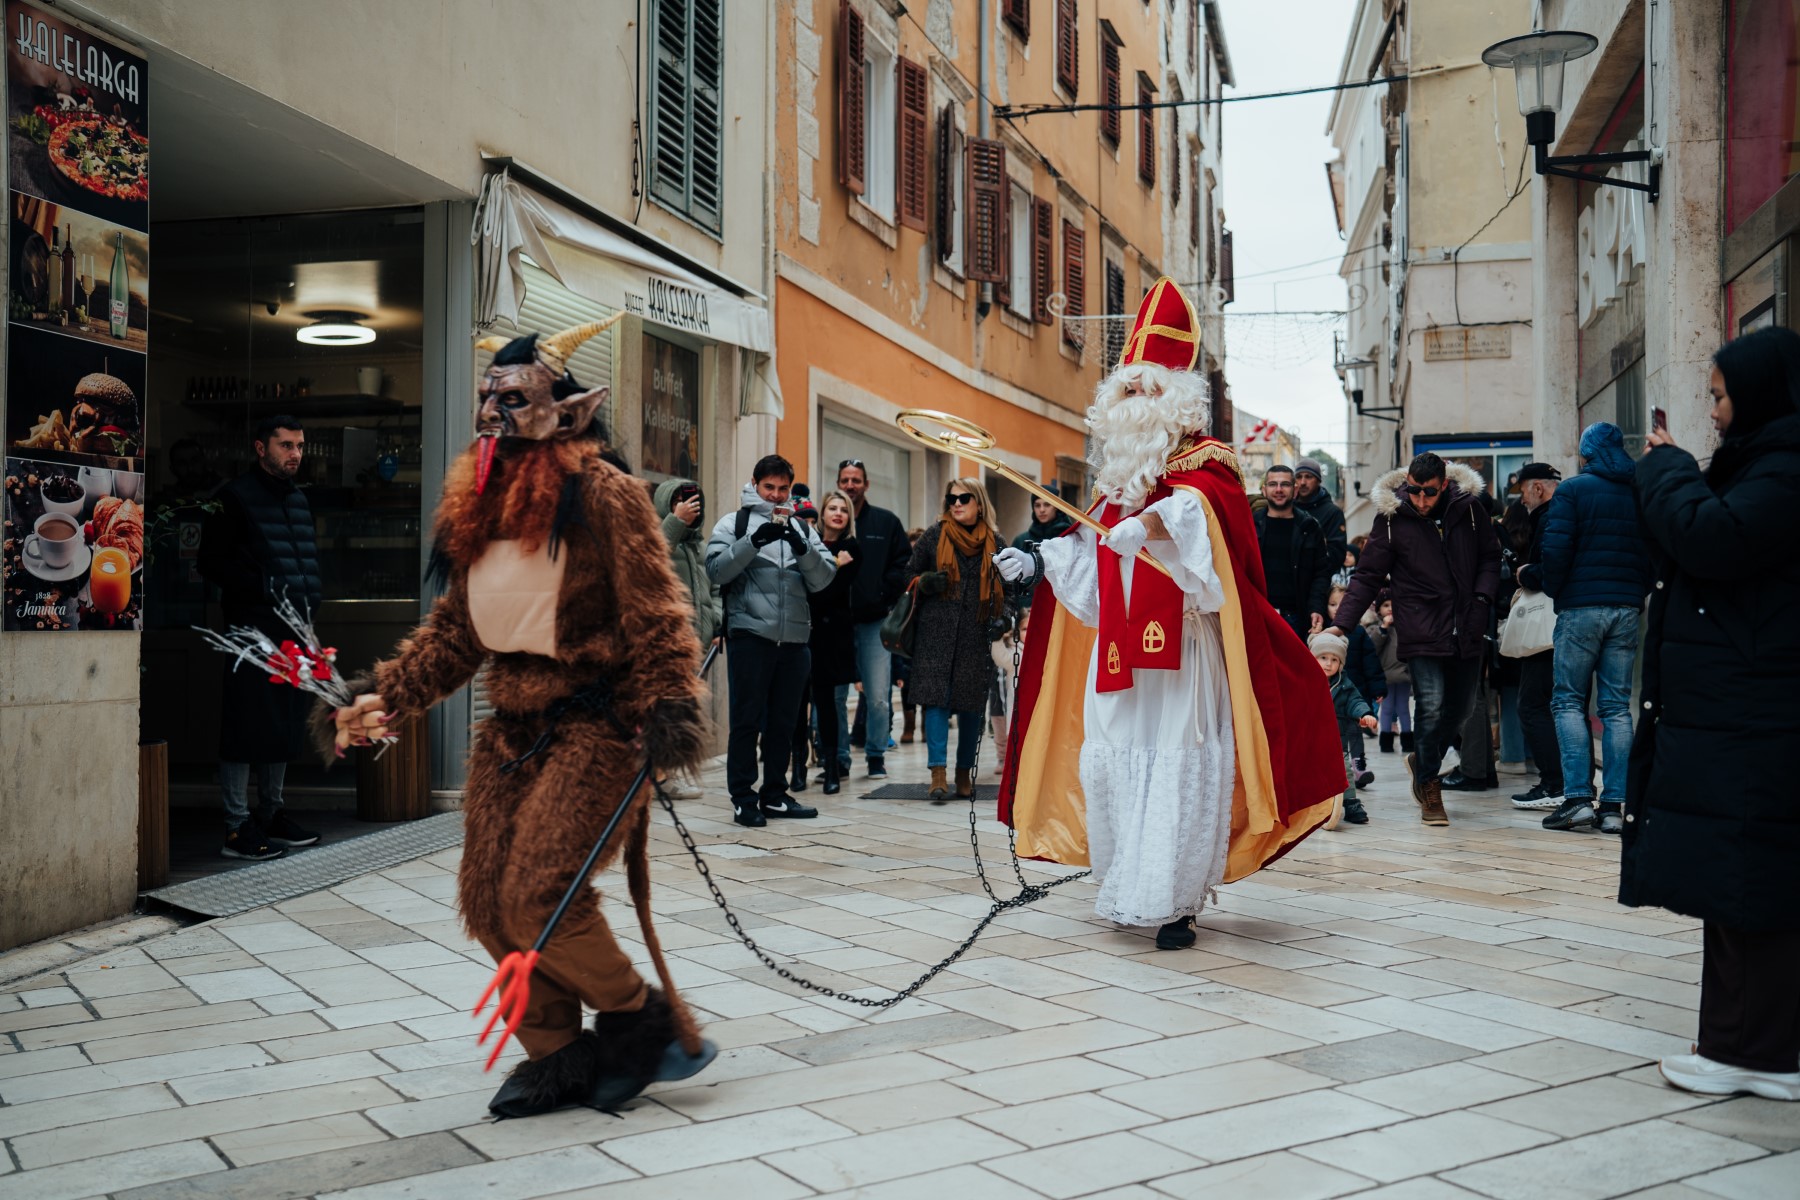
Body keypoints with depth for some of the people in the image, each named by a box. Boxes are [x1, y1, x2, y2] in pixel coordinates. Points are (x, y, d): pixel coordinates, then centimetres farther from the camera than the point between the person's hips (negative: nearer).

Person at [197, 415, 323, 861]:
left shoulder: (298, 499, 19)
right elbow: (211, 563, -8)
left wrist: (313, 595, 11)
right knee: (246, 724, -6)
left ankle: (273, 814, 23)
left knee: (286, 722, 12)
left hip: (294, 626, 8)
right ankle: (237, 827, -1)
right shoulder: (234, 497, -3)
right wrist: (261, 586, -19)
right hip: (253, 626, -8)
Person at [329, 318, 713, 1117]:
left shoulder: (604, 496, -9)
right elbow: (452, 632, 16)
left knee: (540, 896, -16)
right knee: (488, 902, 5)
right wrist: (381, 698, 8)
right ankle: (558, 1054, 20)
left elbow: (656, 616, -13)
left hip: (593, 725, -8)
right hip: (511, 729, 8)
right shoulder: (475, 506, 12)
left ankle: (643, 1018, 8)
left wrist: (669, 709, -25)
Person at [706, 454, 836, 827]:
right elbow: (717, 569, -8)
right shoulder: (733, 523, 7)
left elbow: (823, 579, 5)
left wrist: (802, 548, -13)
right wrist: (754, 540, -19)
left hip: (795, 640, 4)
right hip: (750, 636, -4)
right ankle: (743, 798, 5)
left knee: (783, 722, 11)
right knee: (747, 720, -1)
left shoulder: (802, 528, 16)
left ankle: (774, 794, 21)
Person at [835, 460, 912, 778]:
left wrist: (884, 595, -4)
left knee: (878, 697, -1)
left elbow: (904, 563, 6)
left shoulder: (886, 522, 8)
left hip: (874, 621, 0)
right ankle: (838, 758, 12)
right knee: (834, 695, 2)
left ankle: (876, 755, 13)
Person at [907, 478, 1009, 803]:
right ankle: (938, 773, -12)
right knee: (937, 698, -10)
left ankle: (964, 772, 17)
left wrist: (1005, 615, 1)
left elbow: (1004, 588, 18)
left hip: (977, 636, 2)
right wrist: (927, 582, -10)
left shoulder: (994, 543, 10)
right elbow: (910, 575, 11)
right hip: (936, 633, -2)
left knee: (973, 704, 4)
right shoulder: (935, 536, 6)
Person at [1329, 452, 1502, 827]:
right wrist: (1339, 624, -12)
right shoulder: (1392, 517, -5)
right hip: (1422, 633, -3)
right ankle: (1427, 784, 8)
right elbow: (1367, 577, -3)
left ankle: (1423, 760, 39)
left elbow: (1490, 556, 14)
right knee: (1431, 705, -13)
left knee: (1460, 708, 12)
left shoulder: (1469, 506, 0)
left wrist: (1482, 598, -3)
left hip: (1467, 630, 3)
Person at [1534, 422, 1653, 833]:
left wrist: (1554, 592, 4)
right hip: (1627, 610, 4)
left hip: (1580, 609, -4)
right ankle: (1614, 806, 2)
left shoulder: (1573, 490, -3)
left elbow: (1555, 551, -11)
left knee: (1569, 701, 3)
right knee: (1617, 706, 5)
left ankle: (1578, 797, -6)